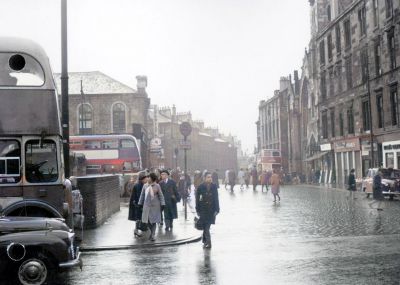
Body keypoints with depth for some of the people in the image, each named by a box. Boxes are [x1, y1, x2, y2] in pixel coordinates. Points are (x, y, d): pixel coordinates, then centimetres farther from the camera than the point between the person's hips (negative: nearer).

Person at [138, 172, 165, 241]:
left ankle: (152, 235, 5)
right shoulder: (145, 186, 6)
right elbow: (142, 195, 13)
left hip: (155, 206, -3)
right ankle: (152, 233, 26)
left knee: (153, 221, -3)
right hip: (147, 205, 3)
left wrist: (162, 204, -5)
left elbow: (161, 195, 1)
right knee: (148, 220, 5)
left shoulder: (157, 186, -2)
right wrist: (140, 203, 13)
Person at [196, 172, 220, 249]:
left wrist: (216, 210, -4)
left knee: (207, 226, 7)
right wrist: (198, 210, -2)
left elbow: (216, 198, 0)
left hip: (211, 209, 1)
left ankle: (205, 240, 25)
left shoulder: (214, 187, -2)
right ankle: (208, 243, -5)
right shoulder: (201, 187, -6)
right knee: (206, 226, -6)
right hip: (203, 209, -1)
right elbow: (197, 198, -1)